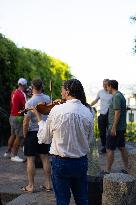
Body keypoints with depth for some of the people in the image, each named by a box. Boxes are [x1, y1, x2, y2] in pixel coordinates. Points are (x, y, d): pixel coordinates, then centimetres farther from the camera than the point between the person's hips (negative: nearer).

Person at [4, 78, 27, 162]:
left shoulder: (14, 92, 8)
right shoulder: (22, 94, -19)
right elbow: (26, 106, -23)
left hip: (12, 116, 9)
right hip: (18, 117, -9)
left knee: (13, 135, 18)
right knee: (19, 136, -3)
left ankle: (8, 152, 27)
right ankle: (14, 155, 1)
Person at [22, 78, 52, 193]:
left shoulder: (30, 102, -18)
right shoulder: (48, 99, -2)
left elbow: (26, 121, -18)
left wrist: (25, 134, -6)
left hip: (32, 132, -5)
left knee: (30, 159, 3)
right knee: (45, 158, 11)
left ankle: (31, 186, 8)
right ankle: (48, 184, 17)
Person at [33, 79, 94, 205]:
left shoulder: (57, 110, -16)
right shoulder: (88, 112, -6)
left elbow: (44, 138, -4)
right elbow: (89, 138, 7)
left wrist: (39, 118, 10)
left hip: (61, 162, -3)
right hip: (82, 162, 3)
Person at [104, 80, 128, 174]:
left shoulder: (116, 96, -17)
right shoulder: (121, 95, 13)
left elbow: (118, 112, -23)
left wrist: (114, 127, -21)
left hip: (115, 128, -10)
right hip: (122, 127, 10)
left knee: (110, 149, -3)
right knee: (122, 148, 14)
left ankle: (108, 170, 2)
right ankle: (126, 169, 21)